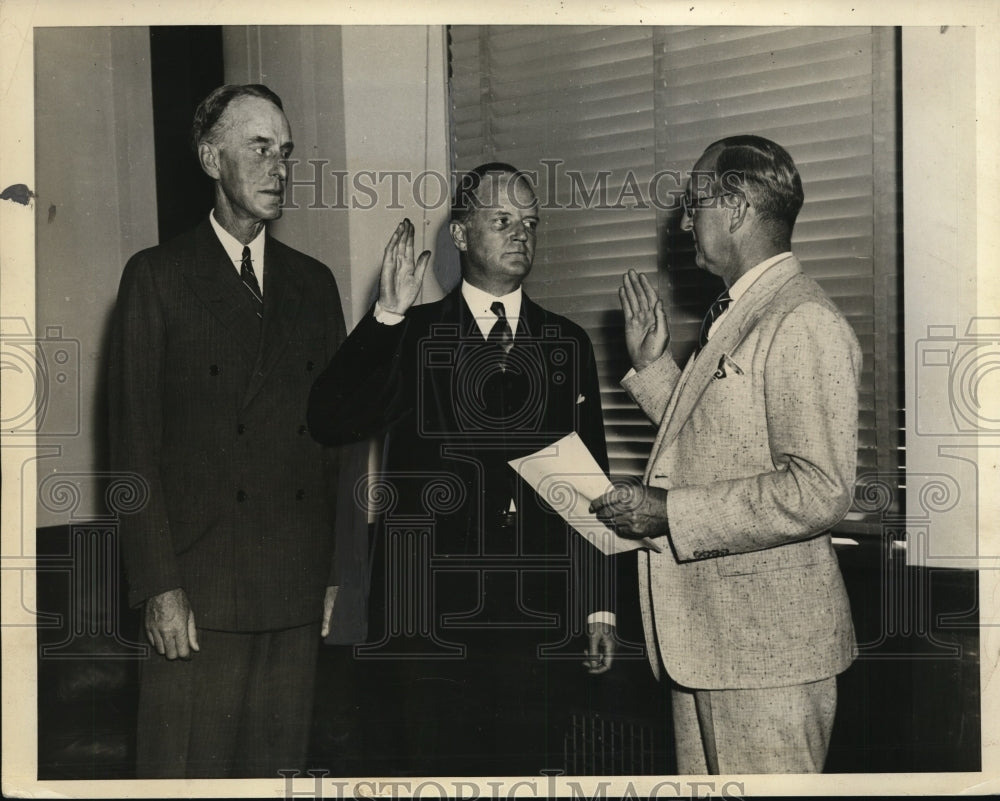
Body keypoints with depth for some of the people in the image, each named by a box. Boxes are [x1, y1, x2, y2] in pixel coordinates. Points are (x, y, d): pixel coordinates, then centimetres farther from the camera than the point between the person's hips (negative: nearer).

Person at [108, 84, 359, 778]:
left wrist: (335, 570, 8)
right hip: (196, 591, -3)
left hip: (298, 592, 4)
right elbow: (134, 442, -3)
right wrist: (159, 586, -10)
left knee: (280, 764, 8)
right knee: (187, 768, -1)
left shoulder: (314, 283, 15)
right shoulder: (156, 277, 2)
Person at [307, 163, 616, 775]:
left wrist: (599, 606, 9)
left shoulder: (567, 344, 12)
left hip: (539, 627, 2)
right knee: (431, 770, 2)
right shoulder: (411, 337, 5)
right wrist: (387, 315, -15)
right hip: (430, 620, -2)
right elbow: (329, 421, -9)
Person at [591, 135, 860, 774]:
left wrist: (670, 512, -21)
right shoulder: (732, 317, 16)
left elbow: (819, 492, -24)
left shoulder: (805, 323, -17)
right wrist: (654, 365, 15)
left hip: (767, 645, -10)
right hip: (701, 633, 10)